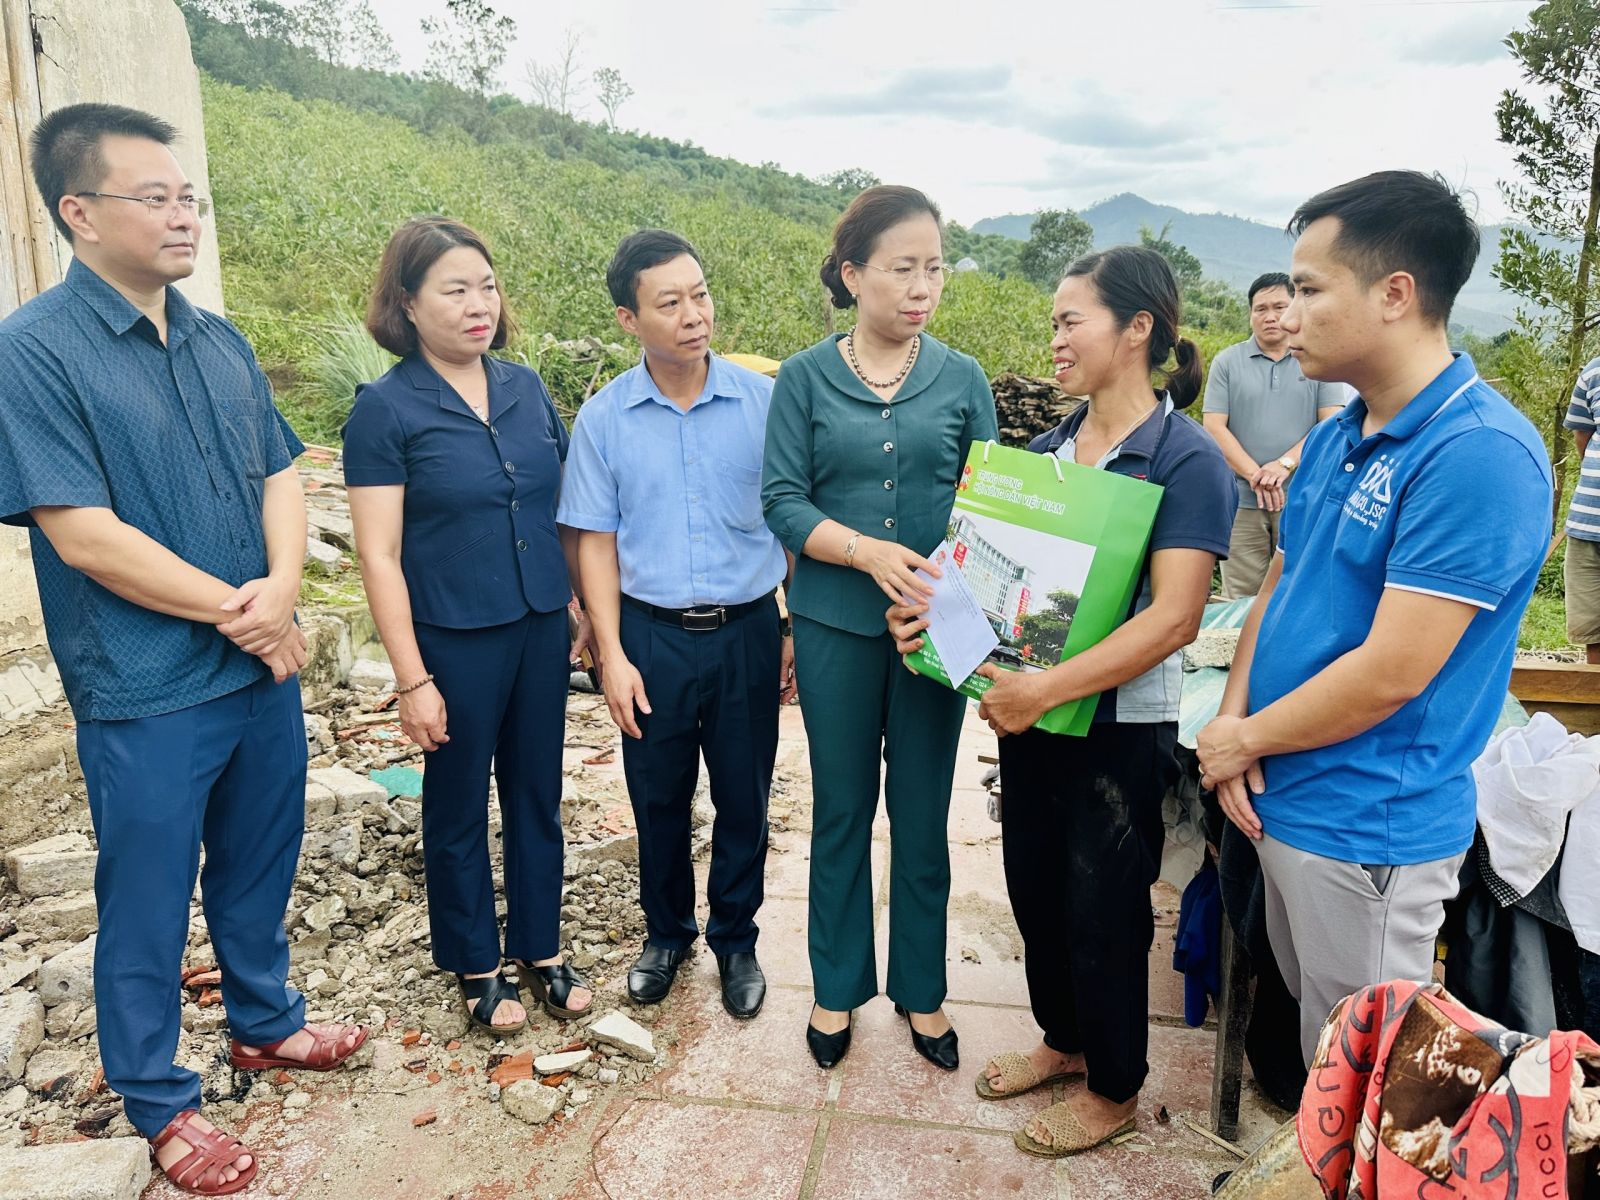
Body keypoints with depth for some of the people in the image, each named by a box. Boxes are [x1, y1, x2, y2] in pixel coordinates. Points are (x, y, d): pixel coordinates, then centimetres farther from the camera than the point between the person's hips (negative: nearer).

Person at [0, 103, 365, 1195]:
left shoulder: (220, 343, 7)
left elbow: (281, 472, 6)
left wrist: (282, 588, -13)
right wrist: (236, 609, -14)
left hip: (265, 669, 6)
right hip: (146, 695, -6)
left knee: (260, 865, 21)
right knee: (148, 900, 11)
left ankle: (265, 1021, 44)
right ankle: (159, 1102, 31)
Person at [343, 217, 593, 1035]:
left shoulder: (526, 388, 3)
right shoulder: (385, 409, -10)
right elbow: (379, 555, -11)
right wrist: (412, 679, -13)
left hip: (541, 628, 5)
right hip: (453, 640, -4)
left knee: (536, 798, 16)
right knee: (459, 811, 13)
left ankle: (539, 950, 34)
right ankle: (476, 967, 32)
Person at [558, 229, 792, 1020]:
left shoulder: (762, 400, -6)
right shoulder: (605, 416, -4)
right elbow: (596, 541, 0)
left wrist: (798, 631, 0)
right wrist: (612, 656, -5)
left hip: (746, 629, 0)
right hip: (651, 635, 1)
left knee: (743, 800, 12)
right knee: (659, 799, 15)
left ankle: (736, 939, 34)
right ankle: (666, 933, 38)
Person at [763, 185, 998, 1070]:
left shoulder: (962, 381, 1)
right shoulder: (804, 379, -2)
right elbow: (783, 500, -7)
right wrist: (869, 551, -22)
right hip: (836, 624, -1)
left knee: (922, 814, 12)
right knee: (842, 810, 12)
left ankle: (921, 990, 31)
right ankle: (838, 988, 30)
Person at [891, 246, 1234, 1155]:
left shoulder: (1186, 459, -15)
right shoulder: (1047, 450, 6)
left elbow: (1173, 617, -24)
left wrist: (1049, 687, -29)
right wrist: (935, 610, -9)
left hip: (1121, 726, -6)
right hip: (1031, 712, 7)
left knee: (1103, 909, 9)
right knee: (1035, 886, 19)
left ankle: (1115, 1089, 34)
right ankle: (1063, 1040, 44)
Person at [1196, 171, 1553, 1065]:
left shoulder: (1479, 452, -21)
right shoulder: (1334, 438, 6)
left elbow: (1388, 674, -24)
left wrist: (1246, 737, -10)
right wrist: (1232, 722, -4)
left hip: (1369, 828, -8)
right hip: (1280, 804, 8)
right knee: (1310, 1045, 24)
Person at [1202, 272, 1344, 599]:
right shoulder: (1227, 362, 6)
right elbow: (1214, 427, 0)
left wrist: (1285, 464, -14)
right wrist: (1255, 475, -11)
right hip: (1241, 498, 0)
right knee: (1239, 602, 2)